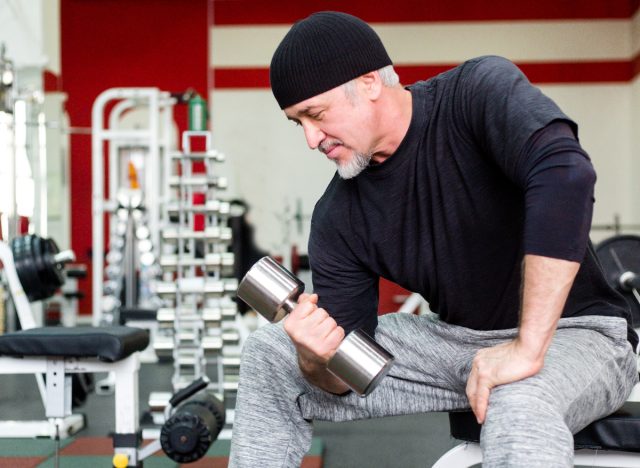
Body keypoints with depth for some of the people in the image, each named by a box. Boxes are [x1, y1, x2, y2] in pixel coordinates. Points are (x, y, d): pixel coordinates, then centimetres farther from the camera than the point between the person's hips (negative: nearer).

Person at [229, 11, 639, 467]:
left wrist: (527, 348, -37)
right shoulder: (338, 216, -4)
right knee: (267, 354, 4)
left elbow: (566, 173, -36)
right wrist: (316, 361, -27)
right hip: (454, 339, 6)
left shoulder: (478, 92, -17)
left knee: (519, 409, -42)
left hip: (573, 331, -6)